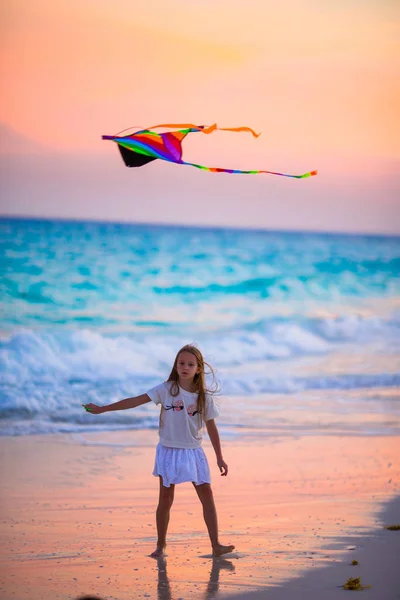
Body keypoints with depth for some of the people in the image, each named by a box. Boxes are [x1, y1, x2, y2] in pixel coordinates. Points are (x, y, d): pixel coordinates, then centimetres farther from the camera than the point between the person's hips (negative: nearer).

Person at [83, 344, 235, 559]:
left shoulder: (204, 396, -3)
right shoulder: (166, 389, -7)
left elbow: (212, 428, 4)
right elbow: (135, 401, -10)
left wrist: (220, 458, 5)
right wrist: (102, 409, -14)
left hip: (193, 452, 2)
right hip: (169, 451, -1)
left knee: (207, 495, -3)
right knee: (165, 499, 2)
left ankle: (216, 545, 2)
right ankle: (161, 546, 15)